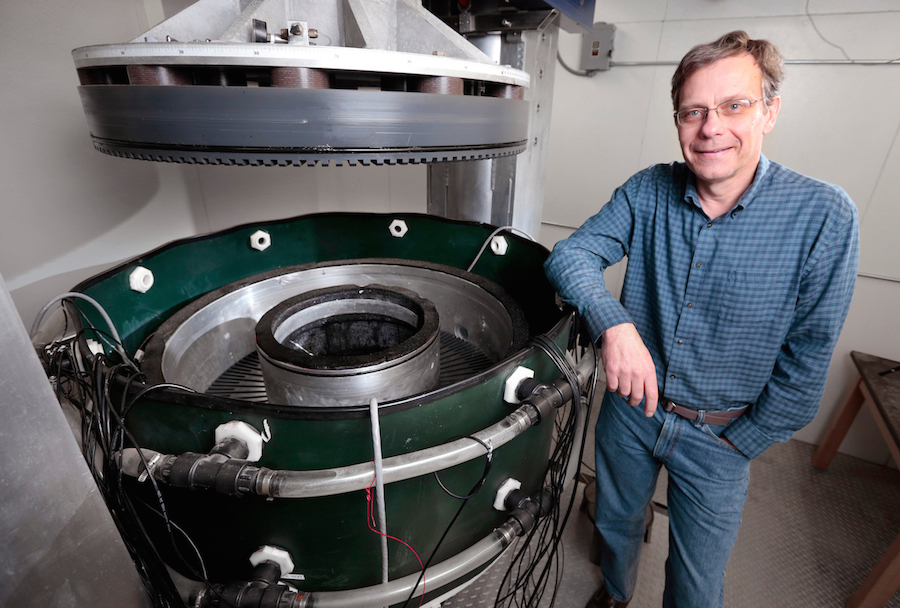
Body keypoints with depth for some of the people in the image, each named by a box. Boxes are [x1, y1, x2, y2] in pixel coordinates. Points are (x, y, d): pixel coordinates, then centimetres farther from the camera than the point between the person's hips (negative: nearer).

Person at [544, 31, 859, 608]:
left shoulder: (823, 215, -17)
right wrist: (614, 323, -33)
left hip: (720, 436, -2)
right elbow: (570, 254, -15)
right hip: (631, 404, 3)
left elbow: (806, 360, -13)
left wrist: (741, 443, -8)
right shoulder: (648, 191, -10)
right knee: (616, 526, 27)